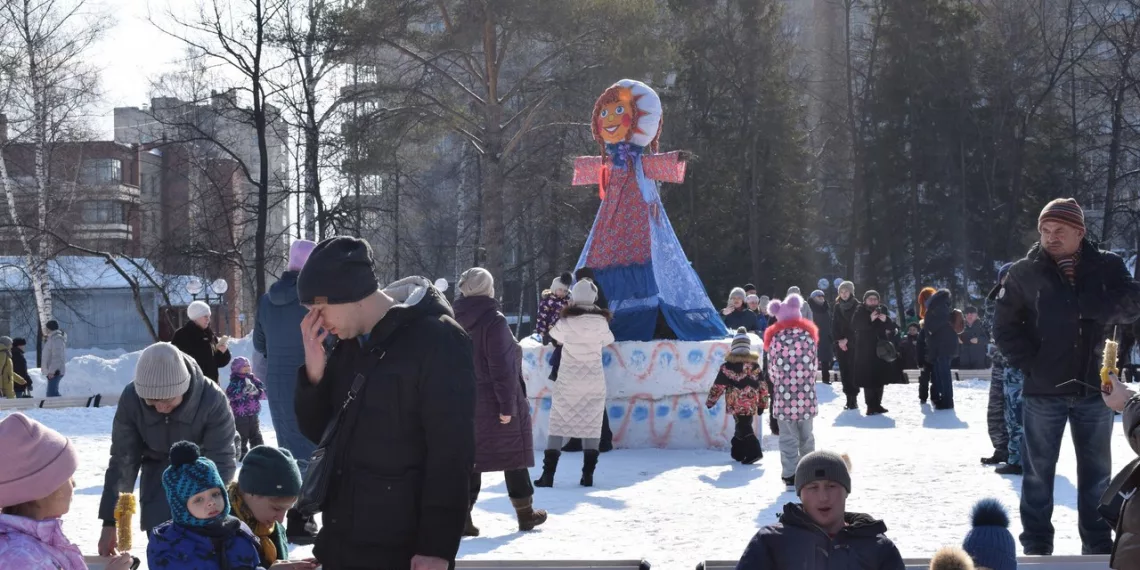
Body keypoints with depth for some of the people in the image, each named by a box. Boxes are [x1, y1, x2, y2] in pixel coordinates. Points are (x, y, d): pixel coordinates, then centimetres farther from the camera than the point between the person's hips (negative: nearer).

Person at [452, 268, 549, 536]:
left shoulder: (457, 322, 5)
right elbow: (502, 367, -19)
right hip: (494, 401, -6)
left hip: (466, 401, 6)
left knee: (470, 456, 7)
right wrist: (508, 404, -17)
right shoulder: (493, 320, -16)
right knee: (514, 455, 9)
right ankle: (525, 513, 18)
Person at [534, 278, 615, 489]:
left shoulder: (566, 322, -9)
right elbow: (608, 340, 13)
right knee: (592, 426, 8)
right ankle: (588, 475, 2)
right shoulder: (600, 321, -5)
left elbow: (554, 334, 12)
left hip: (568, 381, -1)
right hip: (594, 382, 1)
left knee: (557, 424, 3)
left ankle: (548, 474, -4)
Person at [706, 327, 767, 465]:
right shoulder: (755, 365, 6)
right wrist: (762, 404, 18)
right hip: (751, 404, 5)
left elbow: (718, 386, -5)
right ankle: (738, 452, 23)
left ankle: (754, 452, -19)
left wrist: (710, 401, 8)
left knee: (743, 428, -4)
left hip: (736, 405, -5)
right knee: (745, 426, 17)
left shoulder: (728, 366, -7)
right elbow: (762, 386, 9)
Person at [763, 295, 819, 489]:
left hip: (784, 395, -3)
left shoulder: (776, 338, -7)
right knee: (806, 435, 17)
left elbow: (772, 370, -3)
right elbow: (814, 365, 4)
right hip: (807, 394, 3)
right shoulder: (808, 335, -1)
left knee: (788, 437, 3)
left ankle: (791, 475, -1)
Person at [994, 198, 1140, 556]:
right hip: (1044, 389, -1)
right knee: (1039, 471, 5)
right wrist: (1028, 362, -9)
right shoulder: (1025, 273, -1)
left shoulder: (1107, 267, 2)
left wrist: (1085, 305, -22)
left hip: (1095, 386, 1)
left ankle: (1098, 546, 20)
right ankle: (1036, 546, 14)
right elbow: (1005, 326, 2)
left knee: (1096, 471, 10)